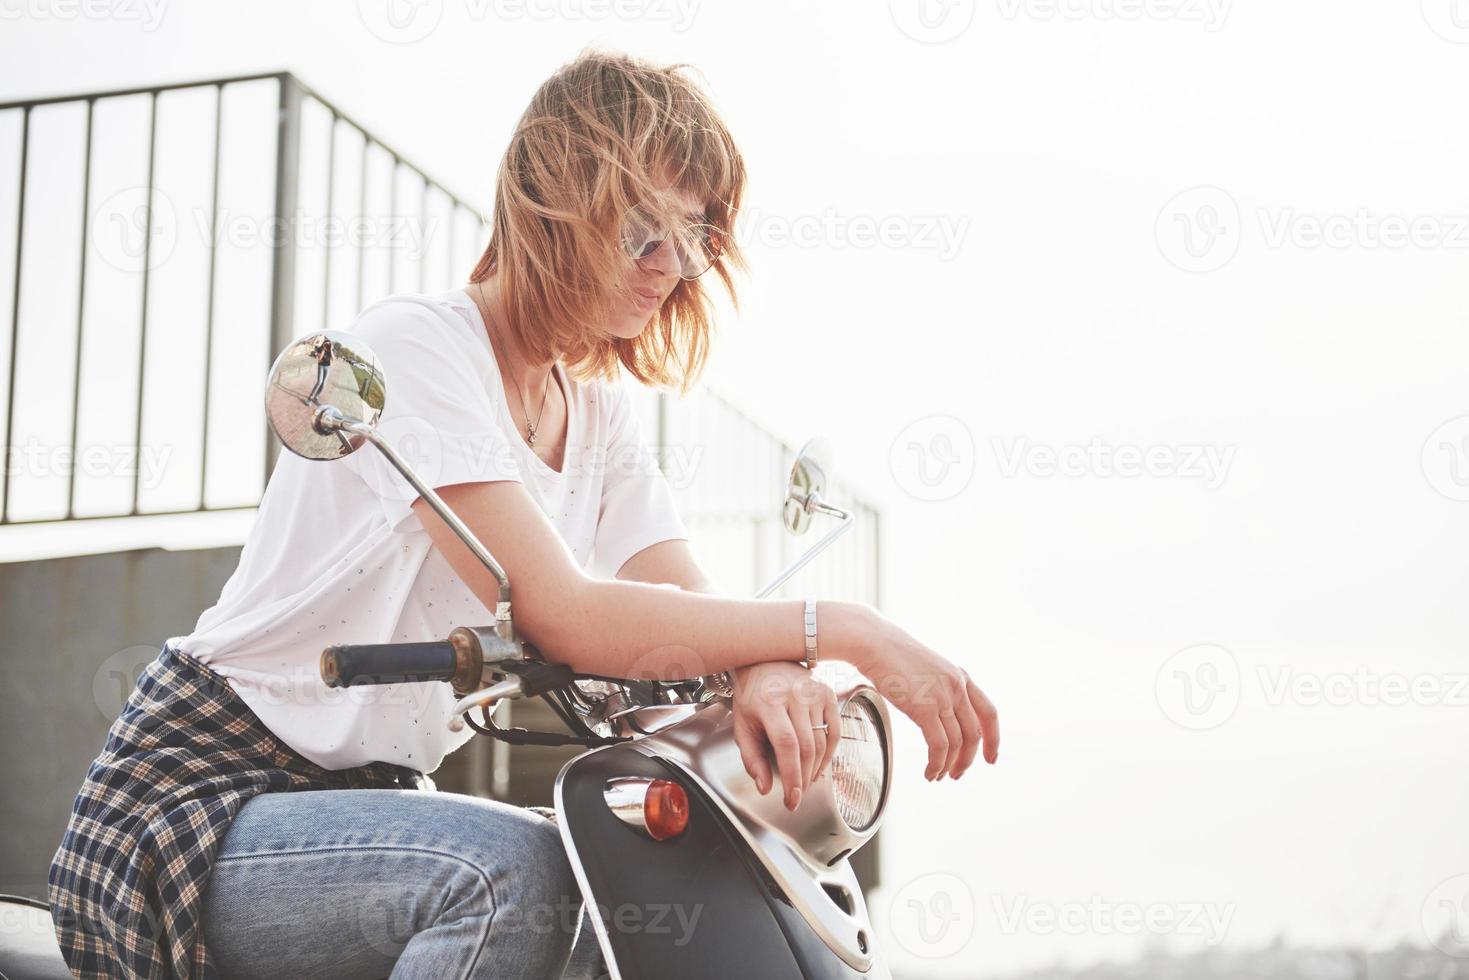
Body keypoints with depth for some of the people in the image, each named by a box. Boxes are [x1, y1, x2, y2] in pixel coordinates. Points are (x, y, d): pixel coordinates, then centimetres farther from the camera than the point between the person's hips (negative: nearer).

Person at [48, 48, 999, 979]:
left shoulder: (600, 415, 8)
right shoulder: (415, 347, -18)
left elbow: (691, 605, -4)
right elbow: (566, 616, -28)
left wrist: (768, 670, -29)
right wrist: (847, 631, -30)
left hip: (378, 795, 8)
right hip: (200, 797, -8)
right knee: (511, 871, -32)